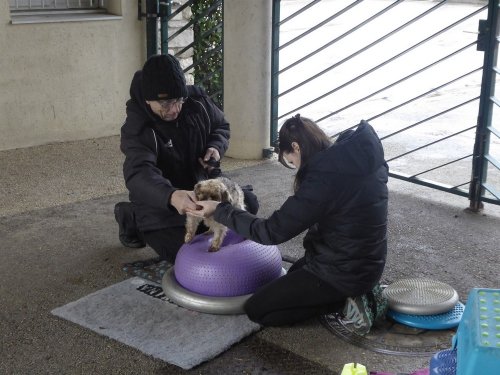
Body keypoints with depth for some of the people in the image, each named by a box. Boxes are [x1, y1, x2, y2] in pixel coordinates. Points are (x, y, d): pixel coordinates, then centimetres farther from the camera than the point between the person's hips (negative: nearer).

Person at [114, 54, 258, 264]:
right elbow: (139, 174, -47)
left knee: (248, 203, -1)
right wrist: (171, 196, -68)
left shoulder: (196, 100, -13)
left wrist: (216, 147, -16)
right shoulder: (136, 129, -30)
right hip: (162, 204, -6)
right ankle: (133, 220, 3)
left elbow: (221, 126, 8)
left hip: (202, 186, 6)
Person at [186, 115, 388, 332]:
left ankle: (344, 302, -3)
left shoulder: (322, 179, -29)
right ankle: (355, 292, 13)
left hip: (343, 272, -9)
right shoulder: (358, 156, -4)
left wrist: (218, 211, -14)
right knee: (295, 274, 33)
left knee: (256, 310, 2)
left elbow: (271, 232, -23)